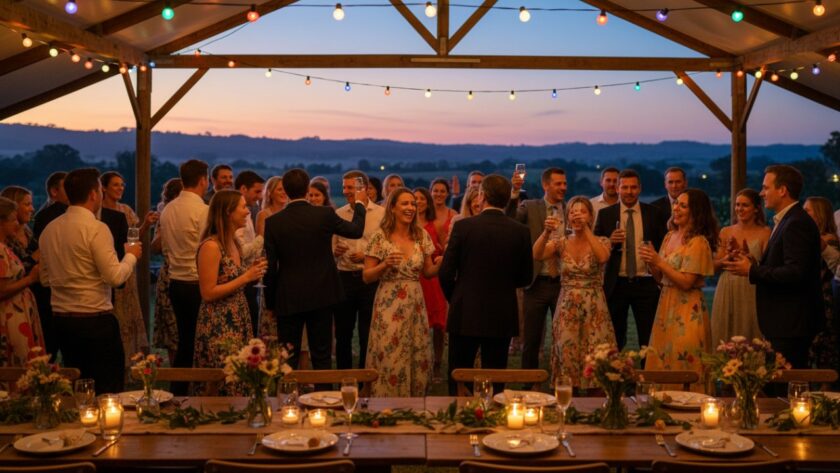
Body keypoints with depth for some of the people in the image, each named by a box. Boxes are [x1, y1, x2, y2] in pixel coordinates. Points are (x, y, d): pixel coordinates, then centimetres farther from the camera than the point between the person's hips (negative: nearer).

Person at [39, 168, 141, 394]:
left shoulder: (49, 229, 7)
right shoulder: (96, 228, -14)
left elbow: (45, 279, 15)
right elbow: (115, 277, -17)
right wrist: (131, 256, -1)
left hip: (61, 318, 7)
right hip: (95, 319, -7)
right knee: (108, 391, 2)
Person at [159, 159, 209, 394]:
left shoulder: (168, 210, 7)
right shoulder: (202, 210, -15)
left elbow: (164, 248, 14)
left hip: (176, 282, 7)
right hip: (197, 283, -7)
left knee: (185, 341, 16)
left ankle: (178, 393, 21)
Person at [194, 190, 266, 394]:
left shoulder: (234, 243, 11)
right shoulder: (211, 246, -15)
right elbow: (208, 293, -18)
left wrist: (253, 272, 2)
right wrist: (246, 277, -17)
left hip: (238, 322, 8)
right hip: (218, 327, -8)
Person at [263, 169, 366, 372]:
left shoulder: (272, 222, -7)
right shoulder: (325, 215, -7)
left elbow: (270, 268, -4)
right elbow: (356, 230, 11)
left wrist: (270, 304, 7)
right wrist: (359, 203, 29)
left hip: (288, 299, 0)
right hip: (321, 296, 1)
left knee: (287, 360, 7)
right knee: (321, 356, 10)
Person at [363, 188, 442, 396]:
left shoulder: (422, 235, 5)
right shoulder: (380, 237, -6)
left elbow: (428, 272, 13)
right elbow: (367, 277, -4)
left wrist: (440, 264, -8)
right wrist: (385, 265, -22)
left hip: (415, 305, 4)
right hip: (389, 306, -4)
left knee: (418, 360, 7)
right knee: (389, 359, -1)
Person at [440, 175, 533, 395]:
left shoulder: (463, 226, -9)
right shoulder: (520, 231, -3)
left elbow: (446, 273, -7)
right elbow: (526, 278, 4)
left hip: (465, 315, -2)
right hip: (503, 317, 2)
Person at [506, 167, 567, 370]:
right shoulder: (530, 207, 1)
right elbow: (509, 220, -17)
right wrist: (515, 193, -28)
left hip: (564, 283, 1)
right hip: (536, 283, -1)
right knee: (531, 340, 8)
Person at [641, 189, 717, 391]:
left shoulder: (698, 242, -12)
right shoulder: (670, 237, 11)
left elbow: (686, 282, -18)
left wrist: (660, 262, -18)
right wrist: (651, 263, -4)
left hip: (687, 312, -8)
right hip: (666, 308, 8)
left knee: (682, 364, -2)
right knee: (661, 362, 11)